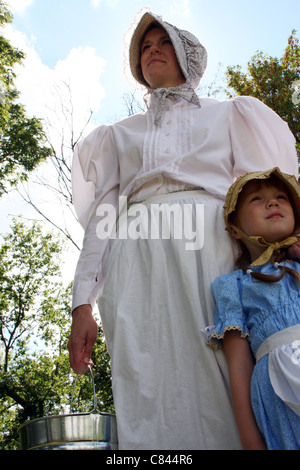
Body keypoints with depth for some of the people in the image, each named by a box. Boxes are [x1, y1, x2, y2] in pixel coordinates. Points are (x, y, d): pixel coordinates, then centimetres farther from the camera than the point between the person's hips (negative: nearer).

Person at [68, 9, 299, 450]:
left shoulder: (228, 114, 25)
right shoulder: (119, 134, 28)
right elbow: (101, 214, 16)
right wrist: (82, 303, 4)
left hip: (215, 252, -1)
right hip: (140, 262, 2)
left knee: (229, 393, -12)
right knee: (151, 394, -9)